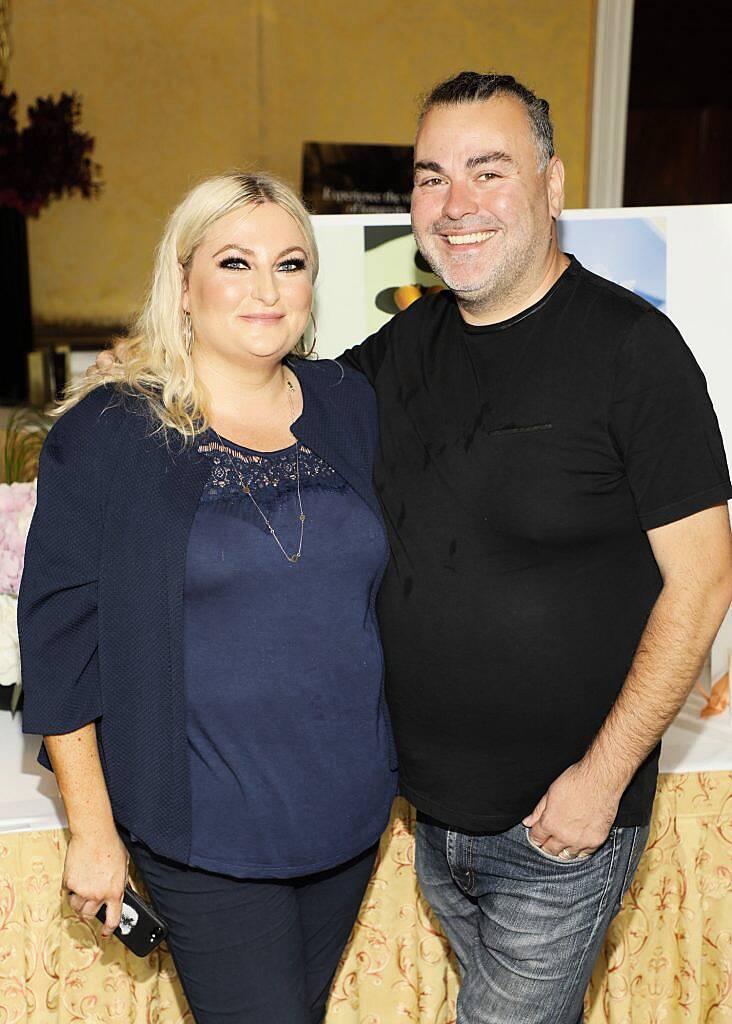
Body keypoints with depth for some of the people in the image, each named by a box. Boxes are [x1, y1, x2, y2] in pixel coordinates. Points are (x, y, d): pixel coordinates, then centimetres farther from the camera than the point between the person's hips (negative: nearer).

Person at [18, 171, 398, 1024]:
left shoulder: (349, 408, 2)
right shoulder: (107, 433, -11)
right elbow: (60, 637, -8)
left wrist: (402, 760, 13)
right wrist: (92, 830, -7)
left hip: (350, 808, 5)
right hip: (205, 829, -4)